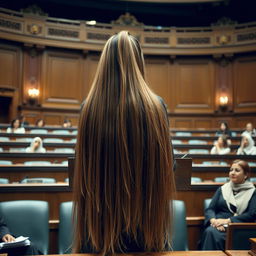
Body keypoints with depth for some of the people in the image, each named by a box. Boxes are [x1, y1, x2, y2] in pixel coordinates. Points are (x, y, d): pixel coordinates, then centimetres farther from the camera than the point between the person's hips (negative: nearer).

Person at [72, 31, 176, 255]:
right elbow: (168, 164, -2)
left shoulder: (90, 106, -10)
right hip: (147, 211, 0)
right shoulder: (155, 106, -12)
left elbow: (83, 165, 2)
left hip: (99, 211, 1)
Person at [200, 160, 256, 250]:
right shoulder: (222, 189, 19)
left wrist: (228, 220, -14)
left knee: (216, 236, -34)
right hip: (219, 225, 3)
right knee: (209, 231, -32)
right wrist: (213, 220, -12)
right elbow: (210, 209, 12)